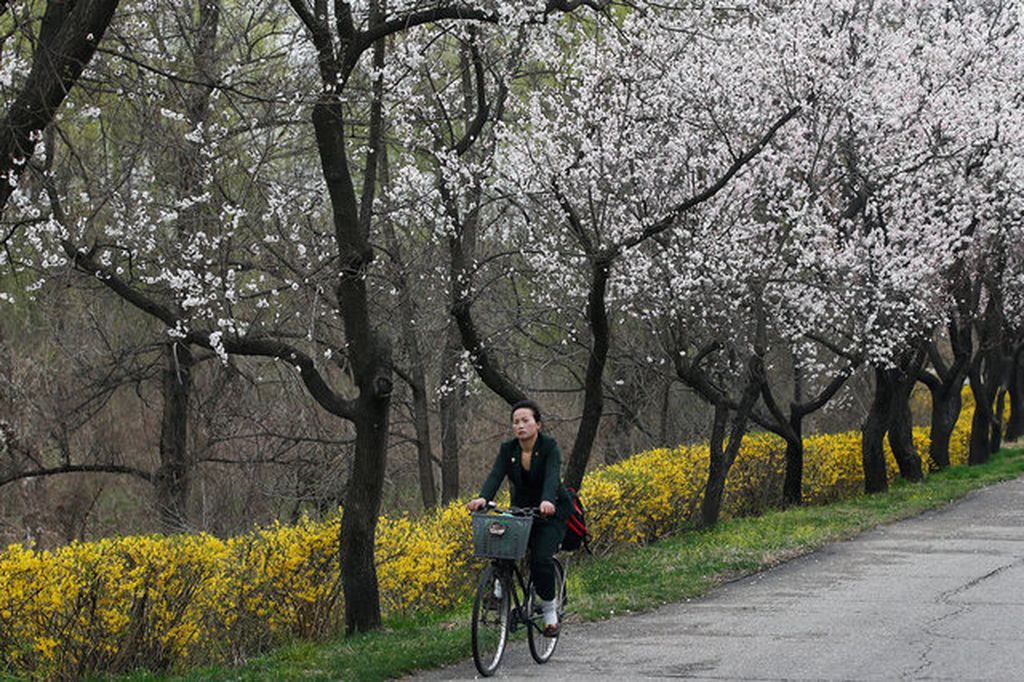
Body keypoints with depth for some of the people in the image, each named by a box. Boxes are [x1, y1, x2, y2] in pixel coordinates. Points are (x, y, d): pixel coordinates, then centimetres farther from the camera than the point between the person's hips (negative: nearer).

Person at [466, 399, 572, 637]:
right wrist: (483, 498, -42)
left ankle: (550, 610, -4)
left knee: (541, 558, -22)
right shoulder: (508, 449, -6)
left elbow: (552, 476, -34)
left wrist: (547, 501, -54)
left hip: (551, 511, -5)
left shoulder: (549, 447, -18)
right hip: (521, 510, 5)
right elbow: (495, 476, -21)